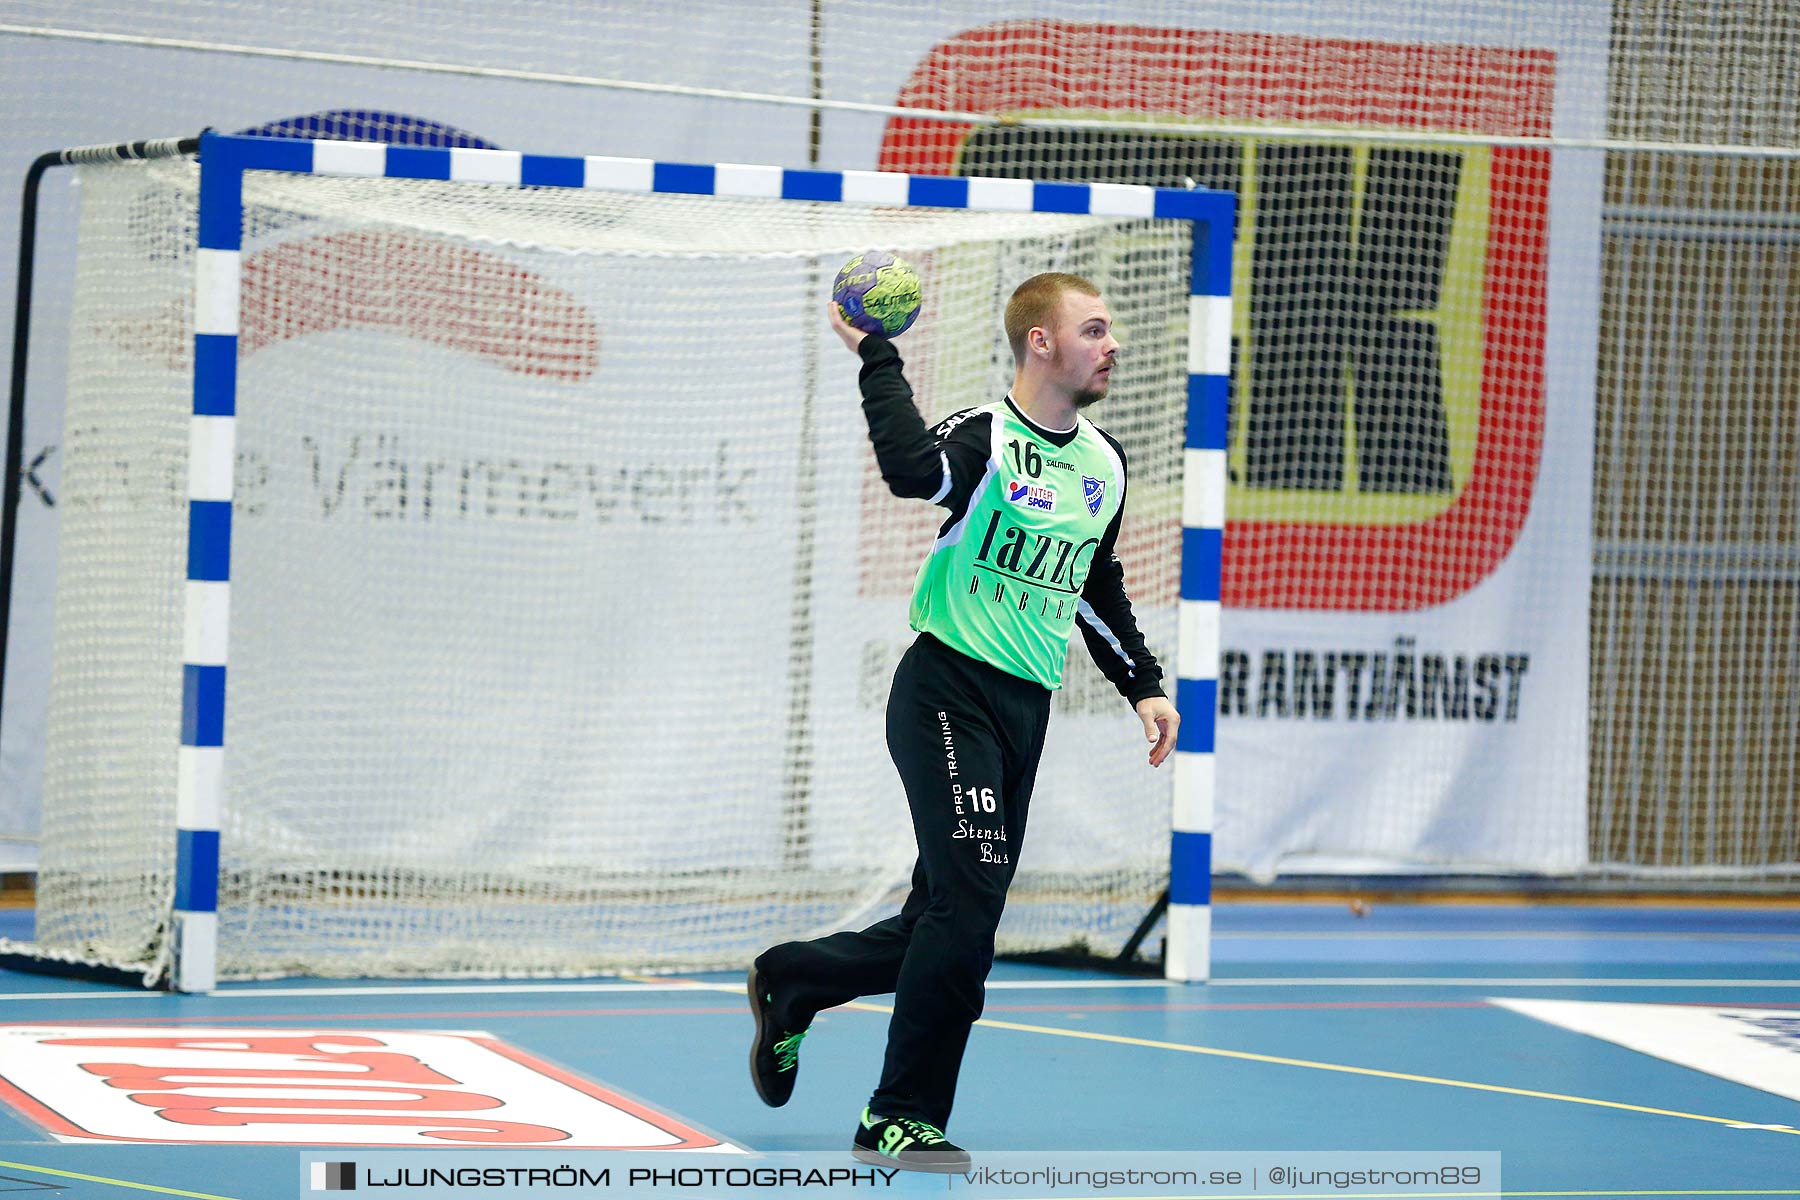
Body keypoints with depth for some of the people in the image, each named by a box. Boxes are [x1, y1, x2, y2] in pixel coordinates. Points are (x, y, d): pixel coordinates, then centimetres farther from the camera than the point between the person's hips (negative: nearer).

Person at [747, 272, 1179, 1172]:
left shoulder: (1105, 463, 12)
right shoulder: (984, 439, -12)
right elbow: (910, 468, -37)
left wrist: (1142, 684, 21)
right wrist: (877, 359, -27)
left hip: (1026, 709, 7)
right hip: (949, 692, -7)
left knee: (947, 928, 8)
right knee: (969, 903, -17)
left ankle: (789, 982, 34)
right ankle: (902, 1119, -5)